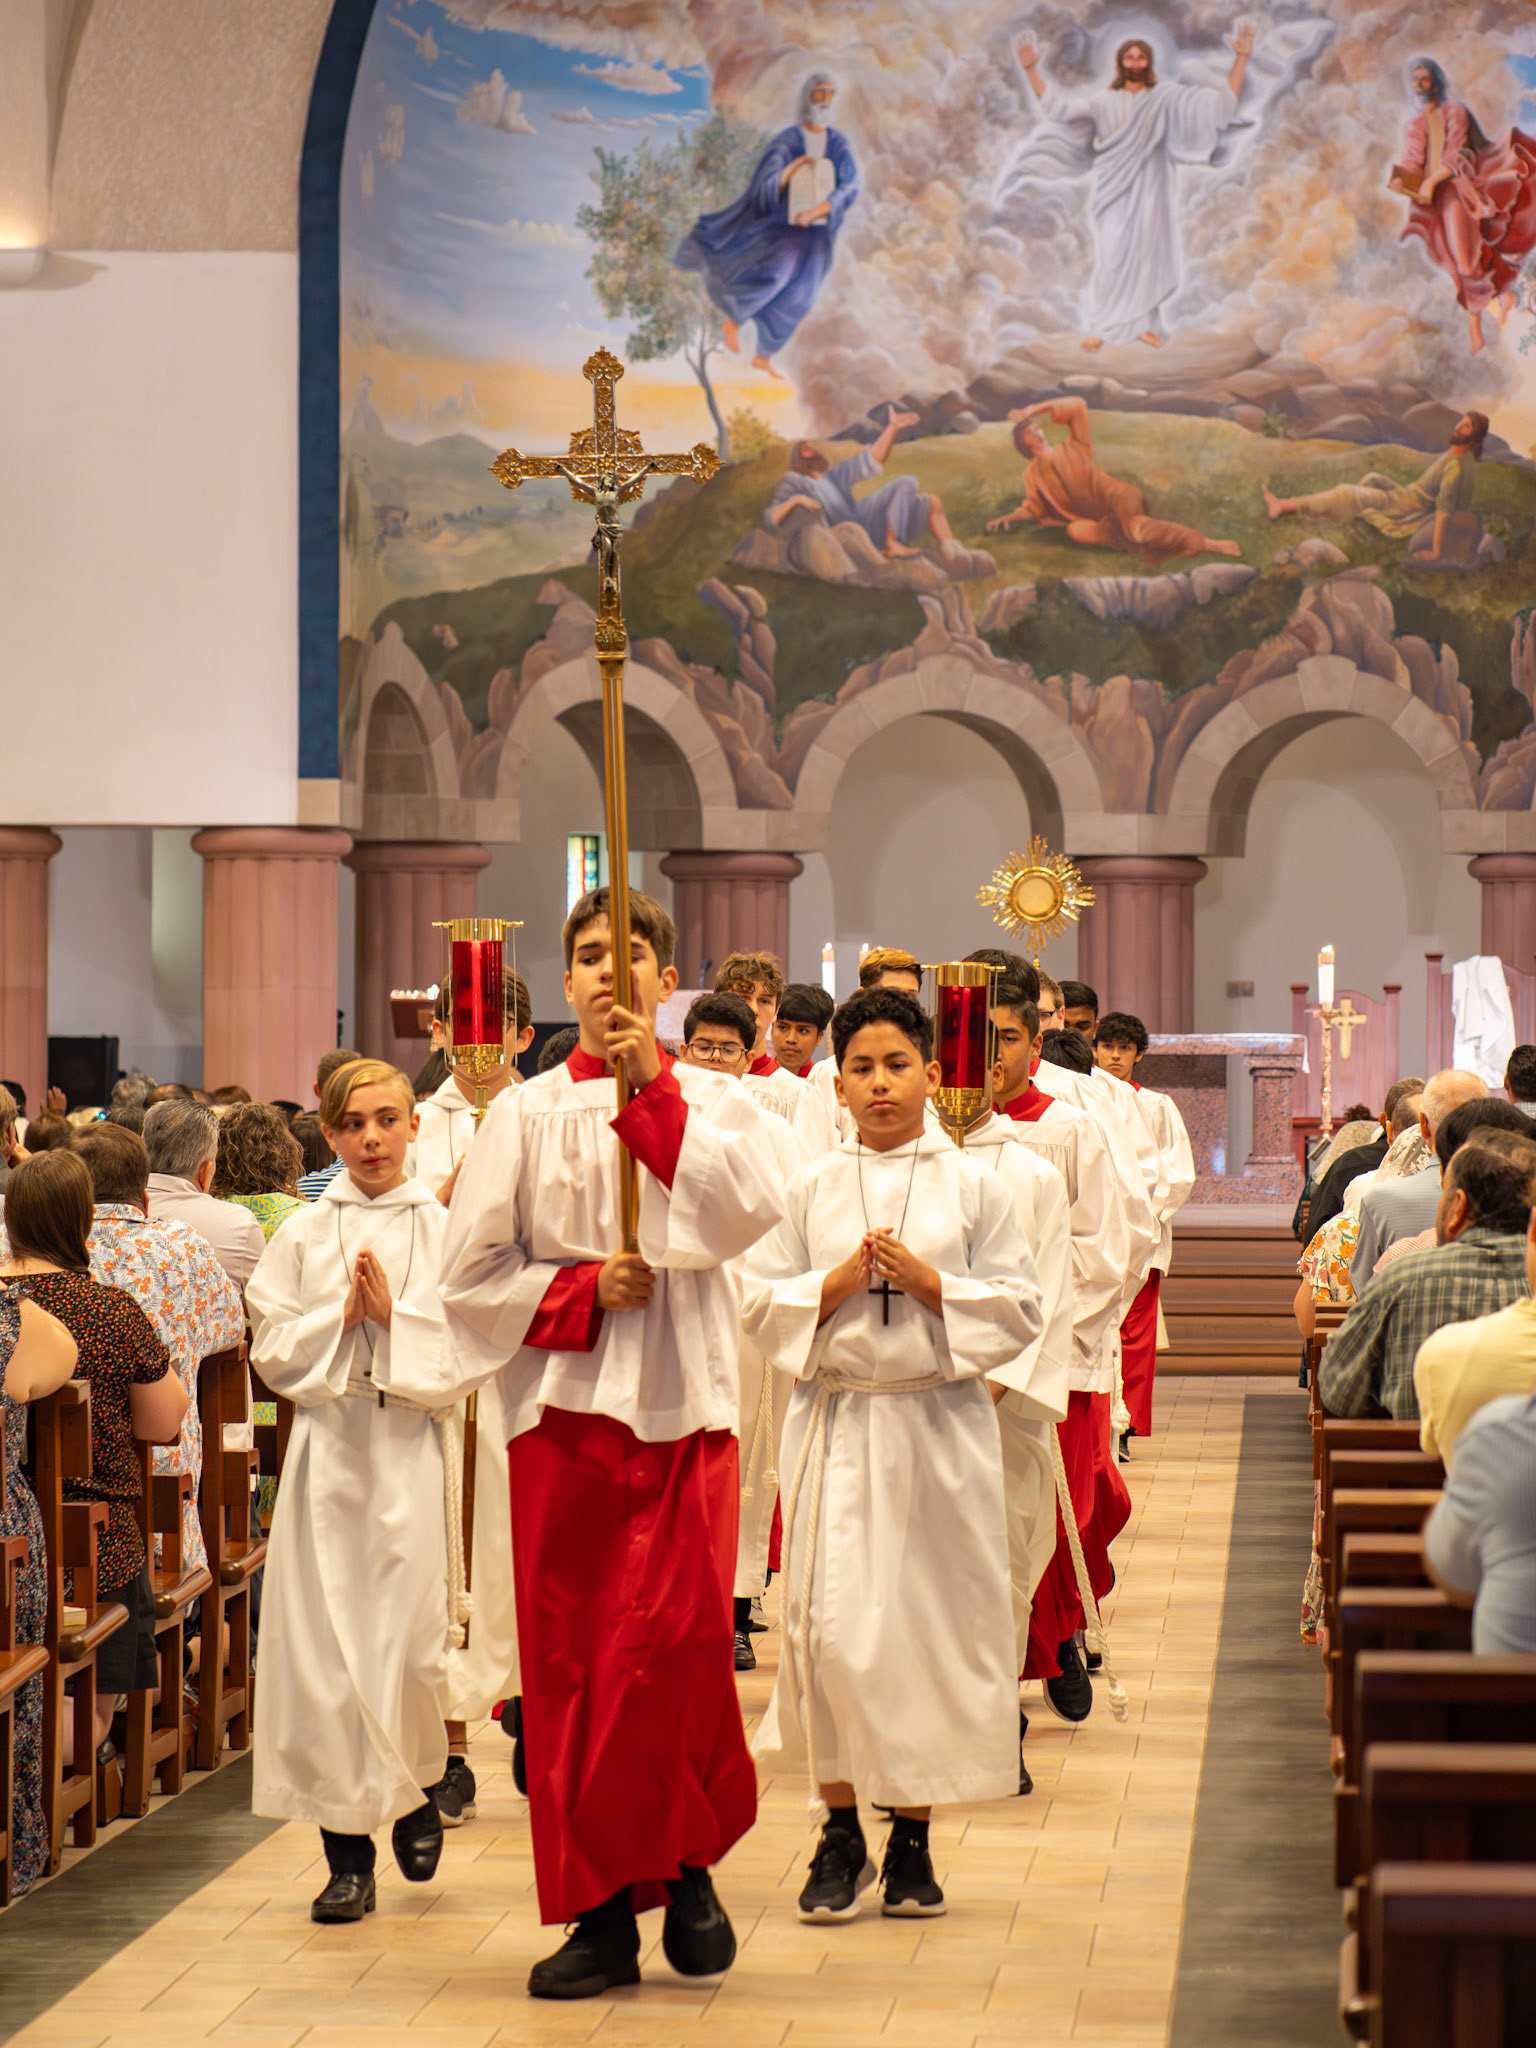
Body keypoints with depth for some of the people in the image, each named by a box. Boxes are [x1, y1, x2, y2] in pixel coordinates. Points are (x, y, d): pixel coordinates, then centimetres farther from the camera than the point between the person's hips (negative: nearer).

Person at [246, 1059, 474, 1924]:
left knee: (409, 1642, -5)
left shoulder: (446, 1230, 3)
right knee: (324, 1643, -2)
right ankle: (348, 1850, 6)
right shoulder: (304, 1235, 7)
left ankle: (416, 1791, 26)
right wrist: (340, 1317, -9)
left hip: (411, 1447, -1)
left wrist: (394, 1316, -13)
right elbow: (274, 1353, 4)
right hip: (328, 1448, 1)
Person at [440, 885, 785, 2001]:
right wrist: (581, 1290, -8)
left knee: (677, 1642, -13)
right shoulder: (526, 1113, 9)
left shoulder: (714, 1100, 7)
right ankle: (602, 1911, 7)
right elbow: (470, 1276, 6)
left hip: (684, 1404, -1)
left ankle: (683, 1864, 10)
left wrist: (653, 1090, -16)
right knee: (569, 1658, 0)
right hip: (563, 1405, 2)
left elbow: (748, 1211, -13)